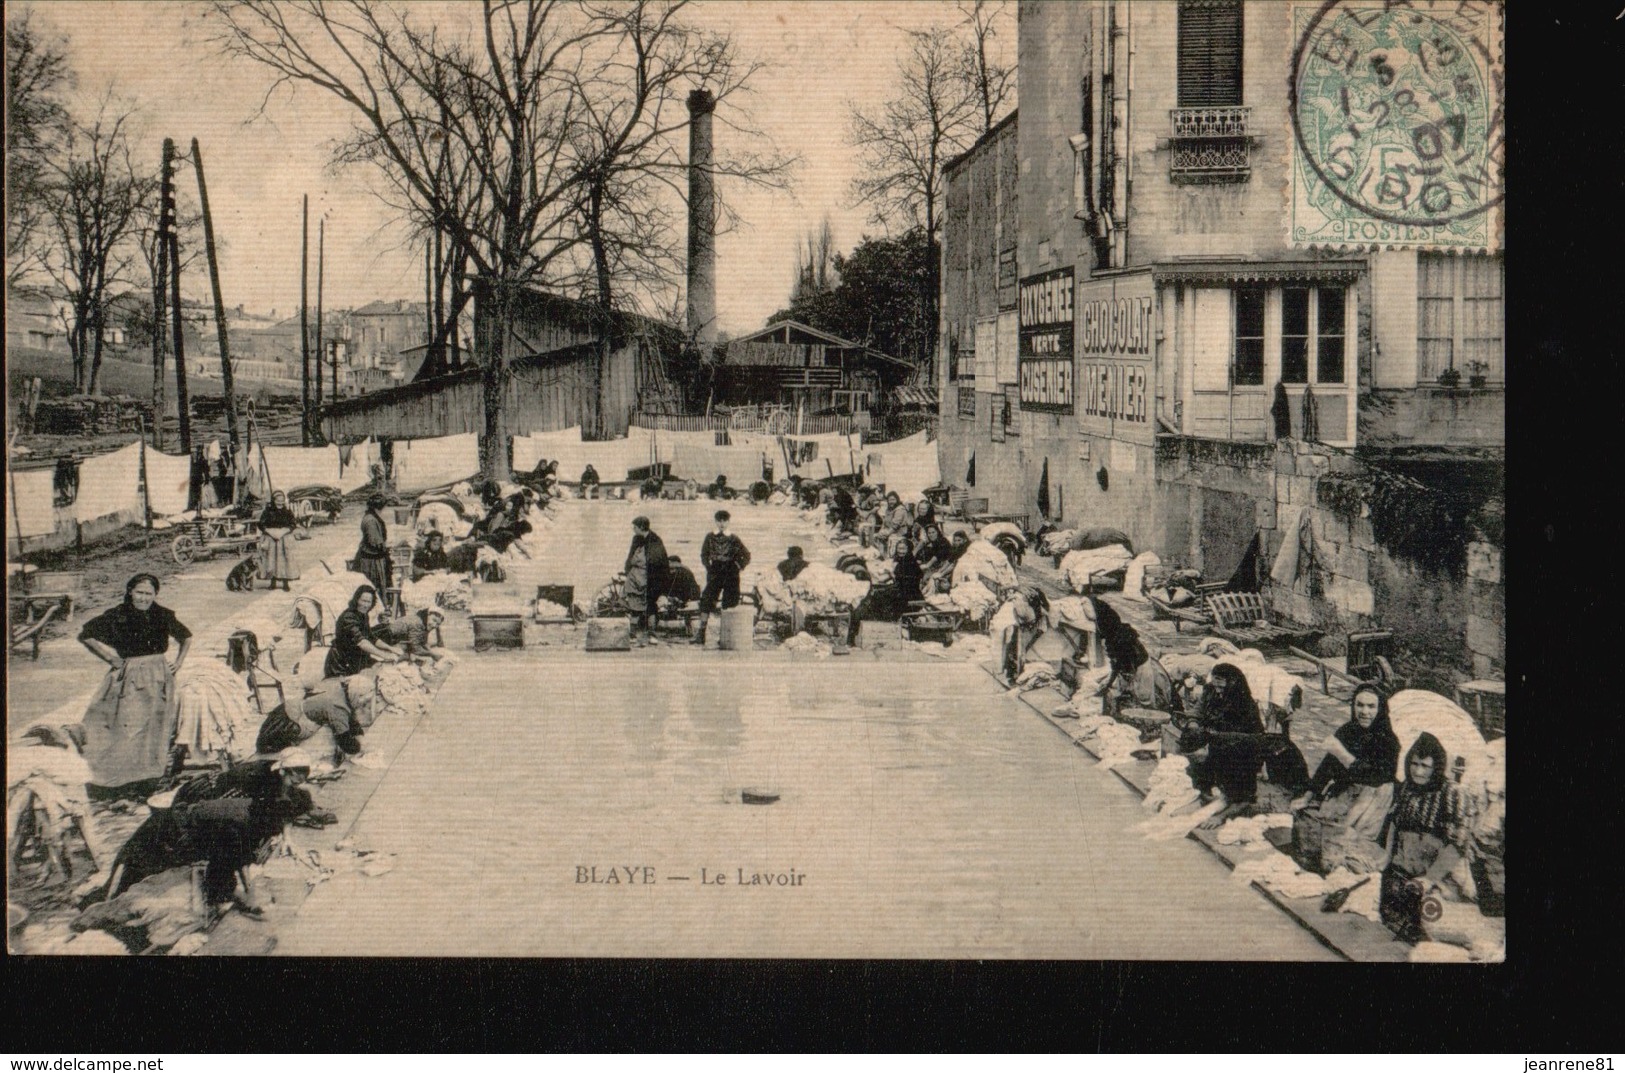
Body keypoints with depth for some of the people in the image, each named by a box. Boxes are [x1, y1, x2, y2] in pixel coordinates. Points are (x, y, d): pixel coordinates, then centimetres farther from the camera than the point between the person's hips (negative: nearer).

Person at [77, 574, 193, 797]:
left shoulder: (163, 616, 3)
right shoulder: (117, 616, -6)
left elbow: (186, 637, 20)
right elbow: (85, 635, 3)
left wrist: (179, 662, 9)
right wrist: (108, 656, -1)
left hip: (158, 679, 3)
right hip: (127, 679, -3)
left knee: (154, 730, 7)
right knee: (126, 728, -8)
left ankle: (148, 782, 15)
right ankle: (119, 782, -3)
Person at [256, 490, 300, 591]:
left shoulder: (288, 512, 3)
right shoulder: (267, 512, 1)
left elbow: (293, 525, 0)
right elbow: (261, 525, -1)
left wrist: (282, 532, -13)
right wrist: (271, 532, -15)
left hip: (284, 539, 0)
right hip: (270, 540, 0)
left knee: (285, 560, -5)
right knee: (271, 560, 1)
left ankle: (285, 583, 1)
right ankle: (273, 582, 13)